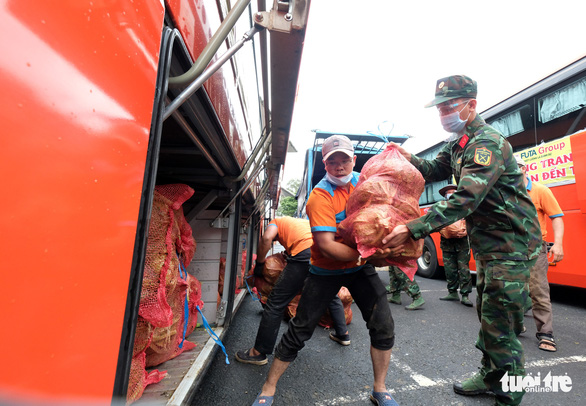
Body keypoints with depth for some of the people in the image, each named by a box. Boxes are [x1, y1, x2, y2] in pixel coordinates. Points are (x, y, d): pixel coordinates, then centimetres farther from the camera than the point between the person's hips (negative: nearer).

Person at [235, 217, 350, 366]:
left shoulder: (276, 222, 23)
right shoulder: (305, 221, 39)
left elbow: (266, 238, 1)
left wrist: (259, 263, 12)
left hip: (305, 254, -7)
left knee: (276, 302, 5)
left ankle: (259, 352, 15)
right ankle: (343, 334, 46)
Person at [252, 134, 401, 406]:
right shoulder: (320, 196, -22)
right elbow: (326, 245, -28)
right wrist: (371, 256, -33)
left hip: (360, 267, 5)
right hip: (326, 270, -4)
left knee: (383, 326, 3)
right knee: (299, 331, 3)